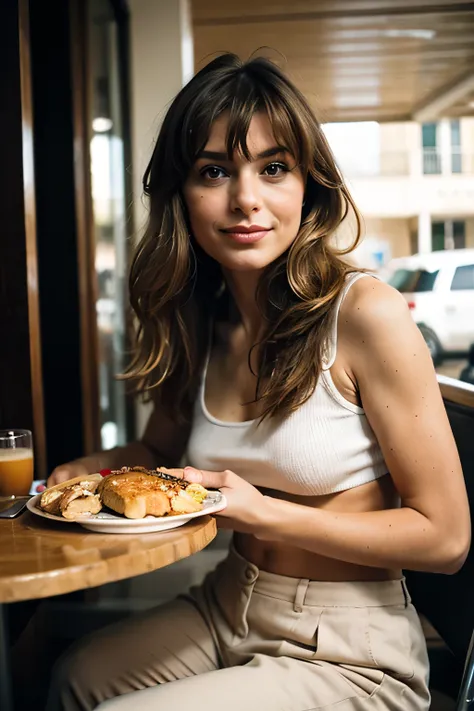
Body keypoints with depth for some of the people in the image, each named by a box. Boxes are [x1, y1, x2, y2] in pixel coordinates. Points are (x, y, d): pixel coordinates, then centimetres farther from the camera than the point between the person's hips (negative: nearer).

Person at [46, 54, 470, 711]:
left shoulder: (367, 315, -22)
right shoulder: (197, 322, -2)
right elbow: (163, 447, 16)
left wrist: (263, 513, -25)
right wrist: (89, 471, -6)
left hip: (350, 653, -6)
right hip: (230, 608, 6)